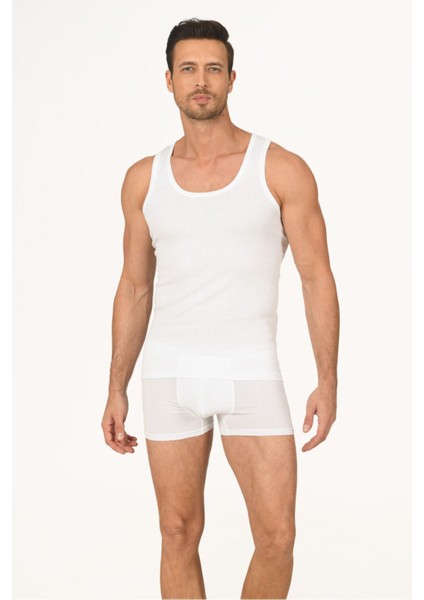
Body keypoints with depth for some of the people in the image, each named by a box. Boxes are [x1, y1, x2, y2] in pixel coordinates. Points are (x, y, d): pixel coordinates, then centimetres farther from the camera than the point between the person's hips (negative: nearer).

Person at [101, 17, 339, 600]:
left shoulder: (282, 170, -4)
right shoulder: (145, 179, 4)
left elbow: (316, 277, -4)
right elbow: (135, 288, 10)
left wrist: (328, 380, -11)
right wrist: (116, 390, 7)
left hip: (250, 371, -2)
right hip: (170, 373, 2)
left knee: (277, 538, -4)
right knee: (179, 533, 7)